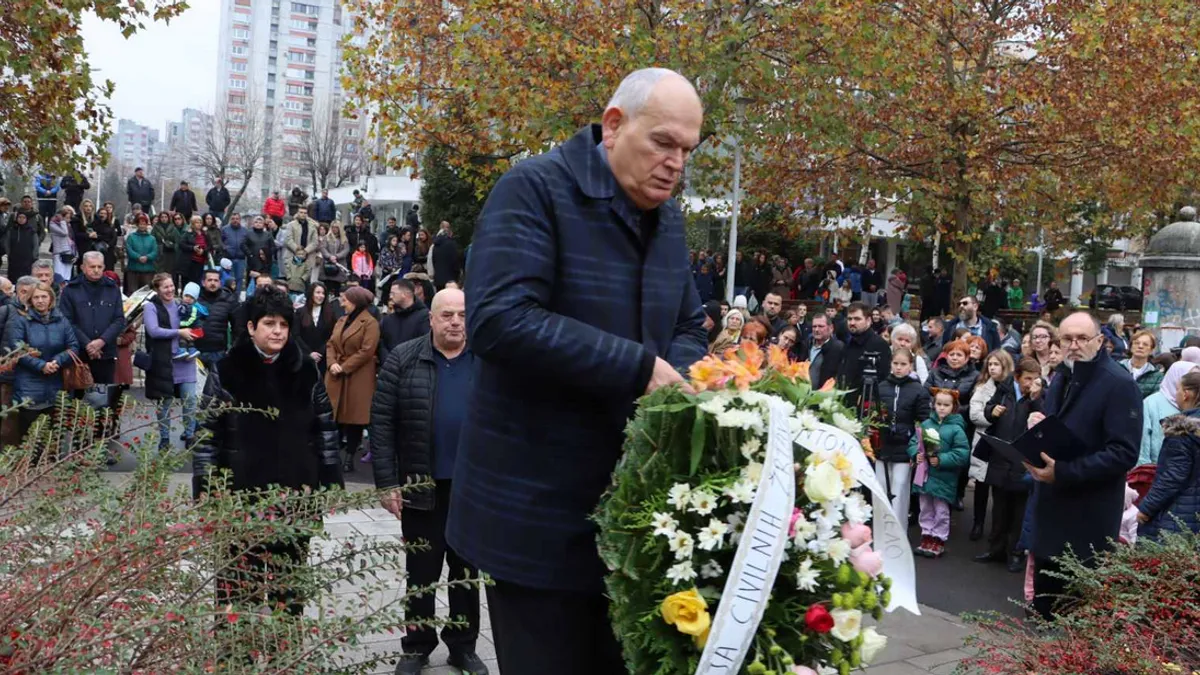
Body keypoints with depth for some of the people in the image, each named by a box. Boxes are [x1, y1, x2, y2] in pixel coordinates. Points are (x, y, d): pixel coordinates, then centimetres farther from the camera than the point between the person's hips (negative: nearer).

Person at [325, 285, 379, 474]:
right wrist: (332, 363, -7)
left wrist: (344, 367, -16)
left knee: (354, 417, 0)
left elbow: (366, 351, -16)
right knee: (335, 415, 6)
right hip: (336, 377, 7)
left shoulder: (370, 323, -8)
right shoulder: (342, 321, 17)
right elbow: (330, 344, 12)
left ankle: (349, 459, 8)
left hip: (357, 378, -7)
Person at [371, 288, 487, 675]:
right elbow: (382, 421, -6)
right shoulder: (403, 359, -5)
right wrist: (387, 482, -10)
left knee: (467, 570, 12)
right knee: (421, 571, 11)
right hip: (421, 486, -1)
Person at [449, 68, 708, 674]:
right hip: (538, 512, -7)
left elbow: (687, 327, 19)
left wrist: (679, 380, -6)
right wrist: (639, 368, -24)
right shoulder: (535, 189, -13)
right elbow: (497, 319, -25)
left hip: (634, 506, 7)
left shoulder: (668, 218, 11)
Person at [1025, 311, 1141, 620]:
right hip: (1052, 507, 8)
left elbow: (1124, 453, -21)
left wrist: (1063, 472, -25)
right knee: (1045, 596, 14)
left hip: (1089, 517, -8)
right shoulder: (1061, 380, 14)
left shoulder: (1119, 384, -14)